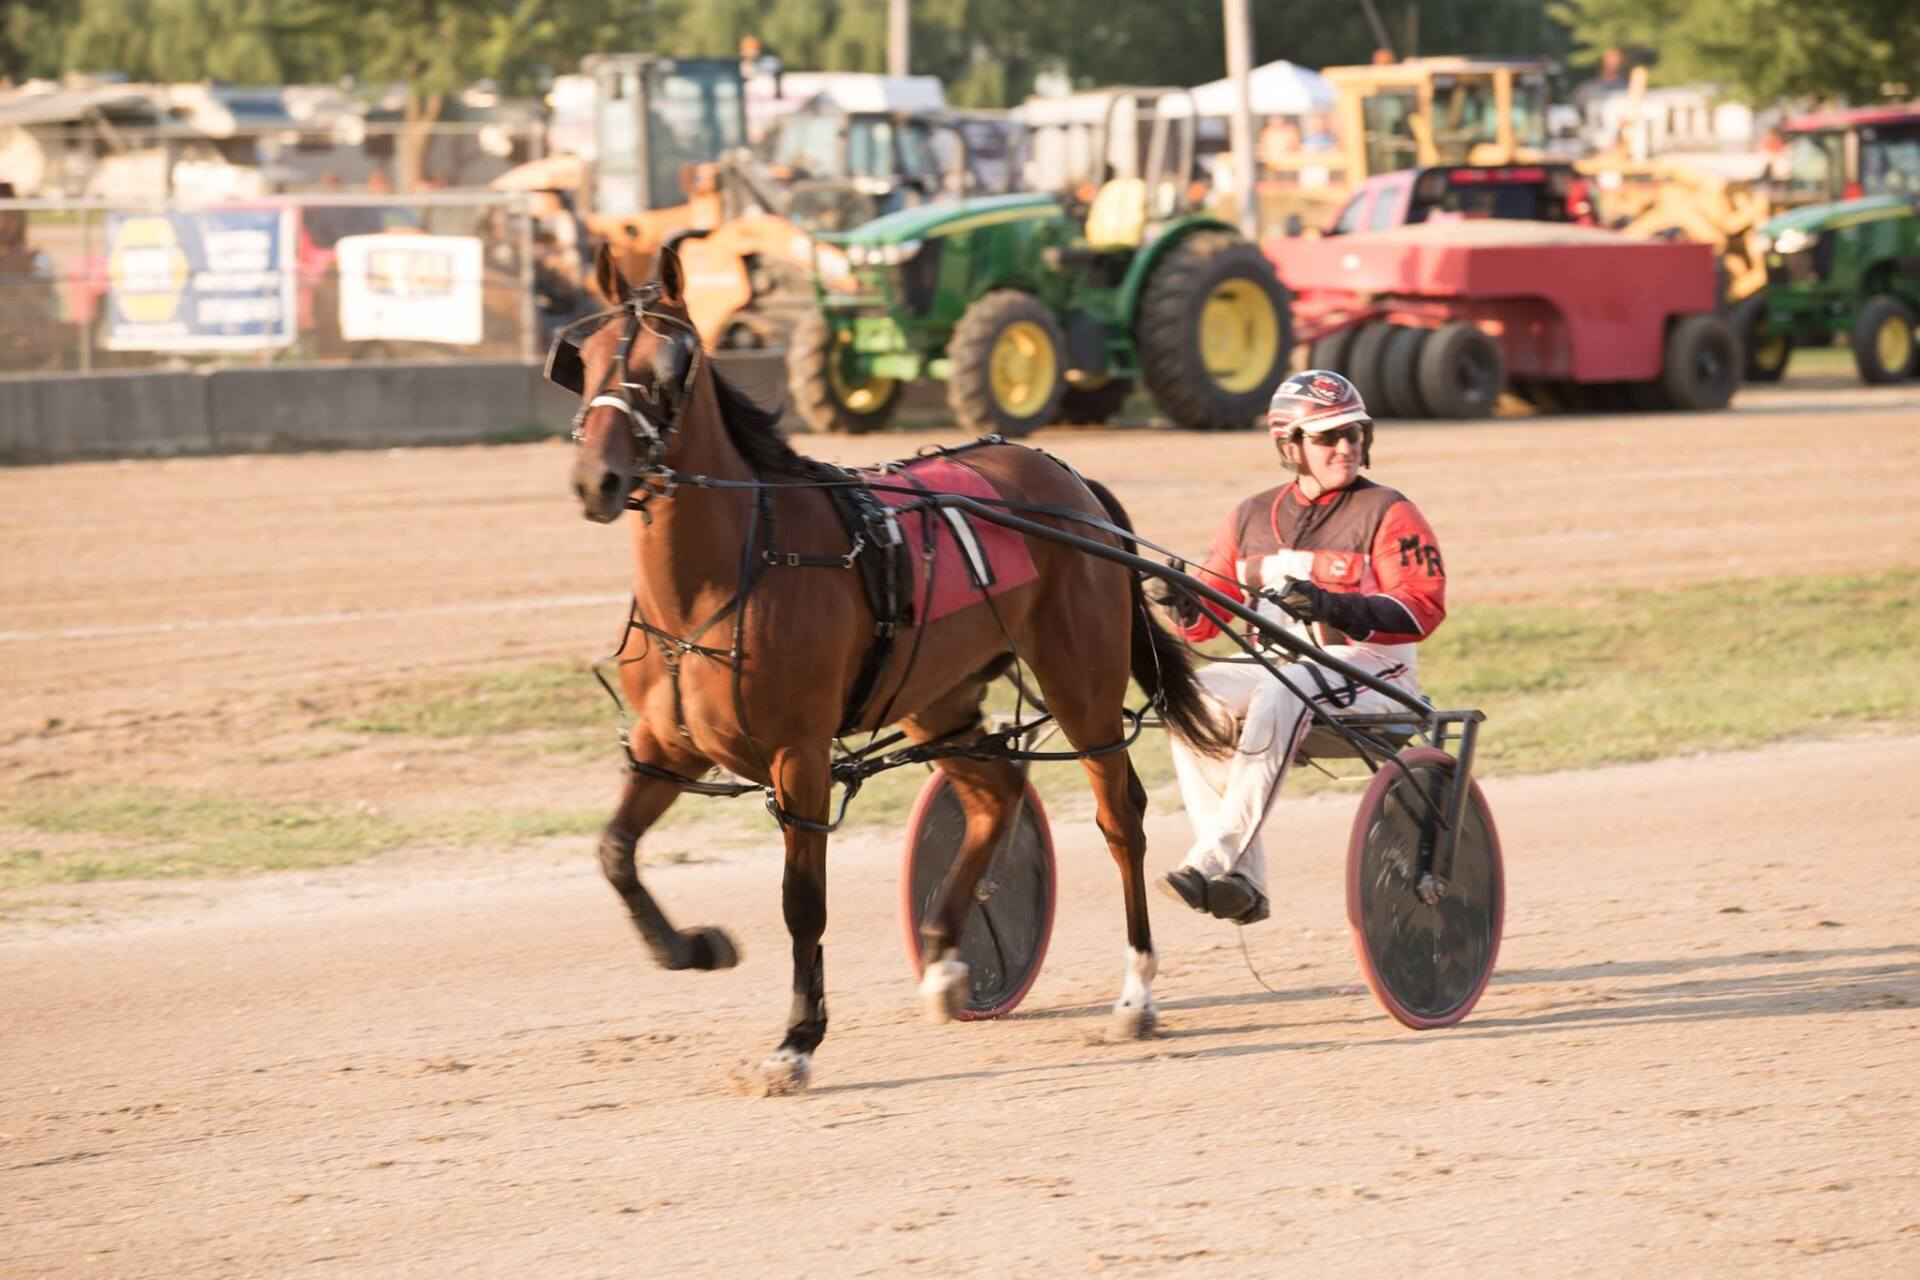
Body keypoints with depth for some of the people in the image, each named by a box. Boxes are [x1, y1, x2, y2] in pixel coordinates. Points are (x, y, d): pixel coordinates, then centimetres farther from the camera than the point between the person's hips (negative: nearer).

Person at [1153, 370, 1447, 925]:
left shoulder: (1387, 513, 1)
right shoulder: (1252, 517, 16)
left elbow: (1422, 606, -12)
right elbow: (1214, 611, 15)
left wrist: (1337, 609, -27)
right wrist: (1186, 607, -11)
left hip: (1365, 669, -5)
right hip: (1274, 665, 5)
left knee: (1279, 696, -36)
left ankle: (1213, 859, -42)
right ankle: (1241, 882, -24)